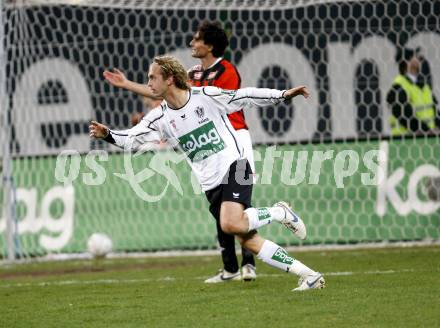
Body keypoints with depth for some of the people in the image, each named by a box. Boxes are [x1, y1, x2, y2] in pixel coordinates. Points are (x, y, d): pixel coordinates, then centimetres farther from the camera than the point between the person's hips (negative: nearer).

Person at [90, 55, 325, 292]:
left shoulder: (207, 96, -7)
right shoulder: (160, 117, 4)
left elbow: (245, 97, 1)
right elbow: (132, 139, 1)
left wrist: (284, 95, 0)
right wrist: (107, 135, -17)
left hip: (234, 167, -5)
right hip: (210, 184, 5)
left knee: (231, 224, -29)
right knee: (248, 241, -4)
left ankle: (279, 213, -3)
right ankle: (309, 276, 1)